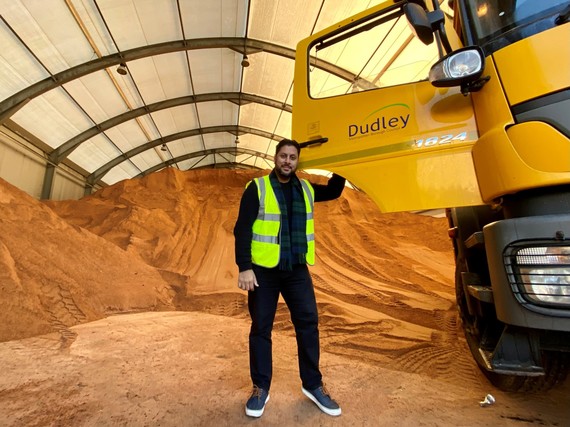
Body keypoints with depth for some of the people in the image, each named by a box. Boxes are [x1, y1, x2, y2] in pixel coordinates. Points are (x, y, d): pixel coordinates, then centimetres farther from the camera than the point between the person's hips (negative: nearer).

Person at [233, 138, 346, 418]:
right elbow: (242, 229, -10)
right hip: (264, 270, -4)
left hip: (297, 269, 4)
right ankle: (260, 388, 27)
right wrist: (244, 267, -17)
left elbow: (333, 192, 26)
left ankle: (313, 385, 27)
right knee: (261, 328, 7)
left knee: (308, 323, 8)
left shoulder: (306, 189, 9)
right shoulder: (257, 188, -6)